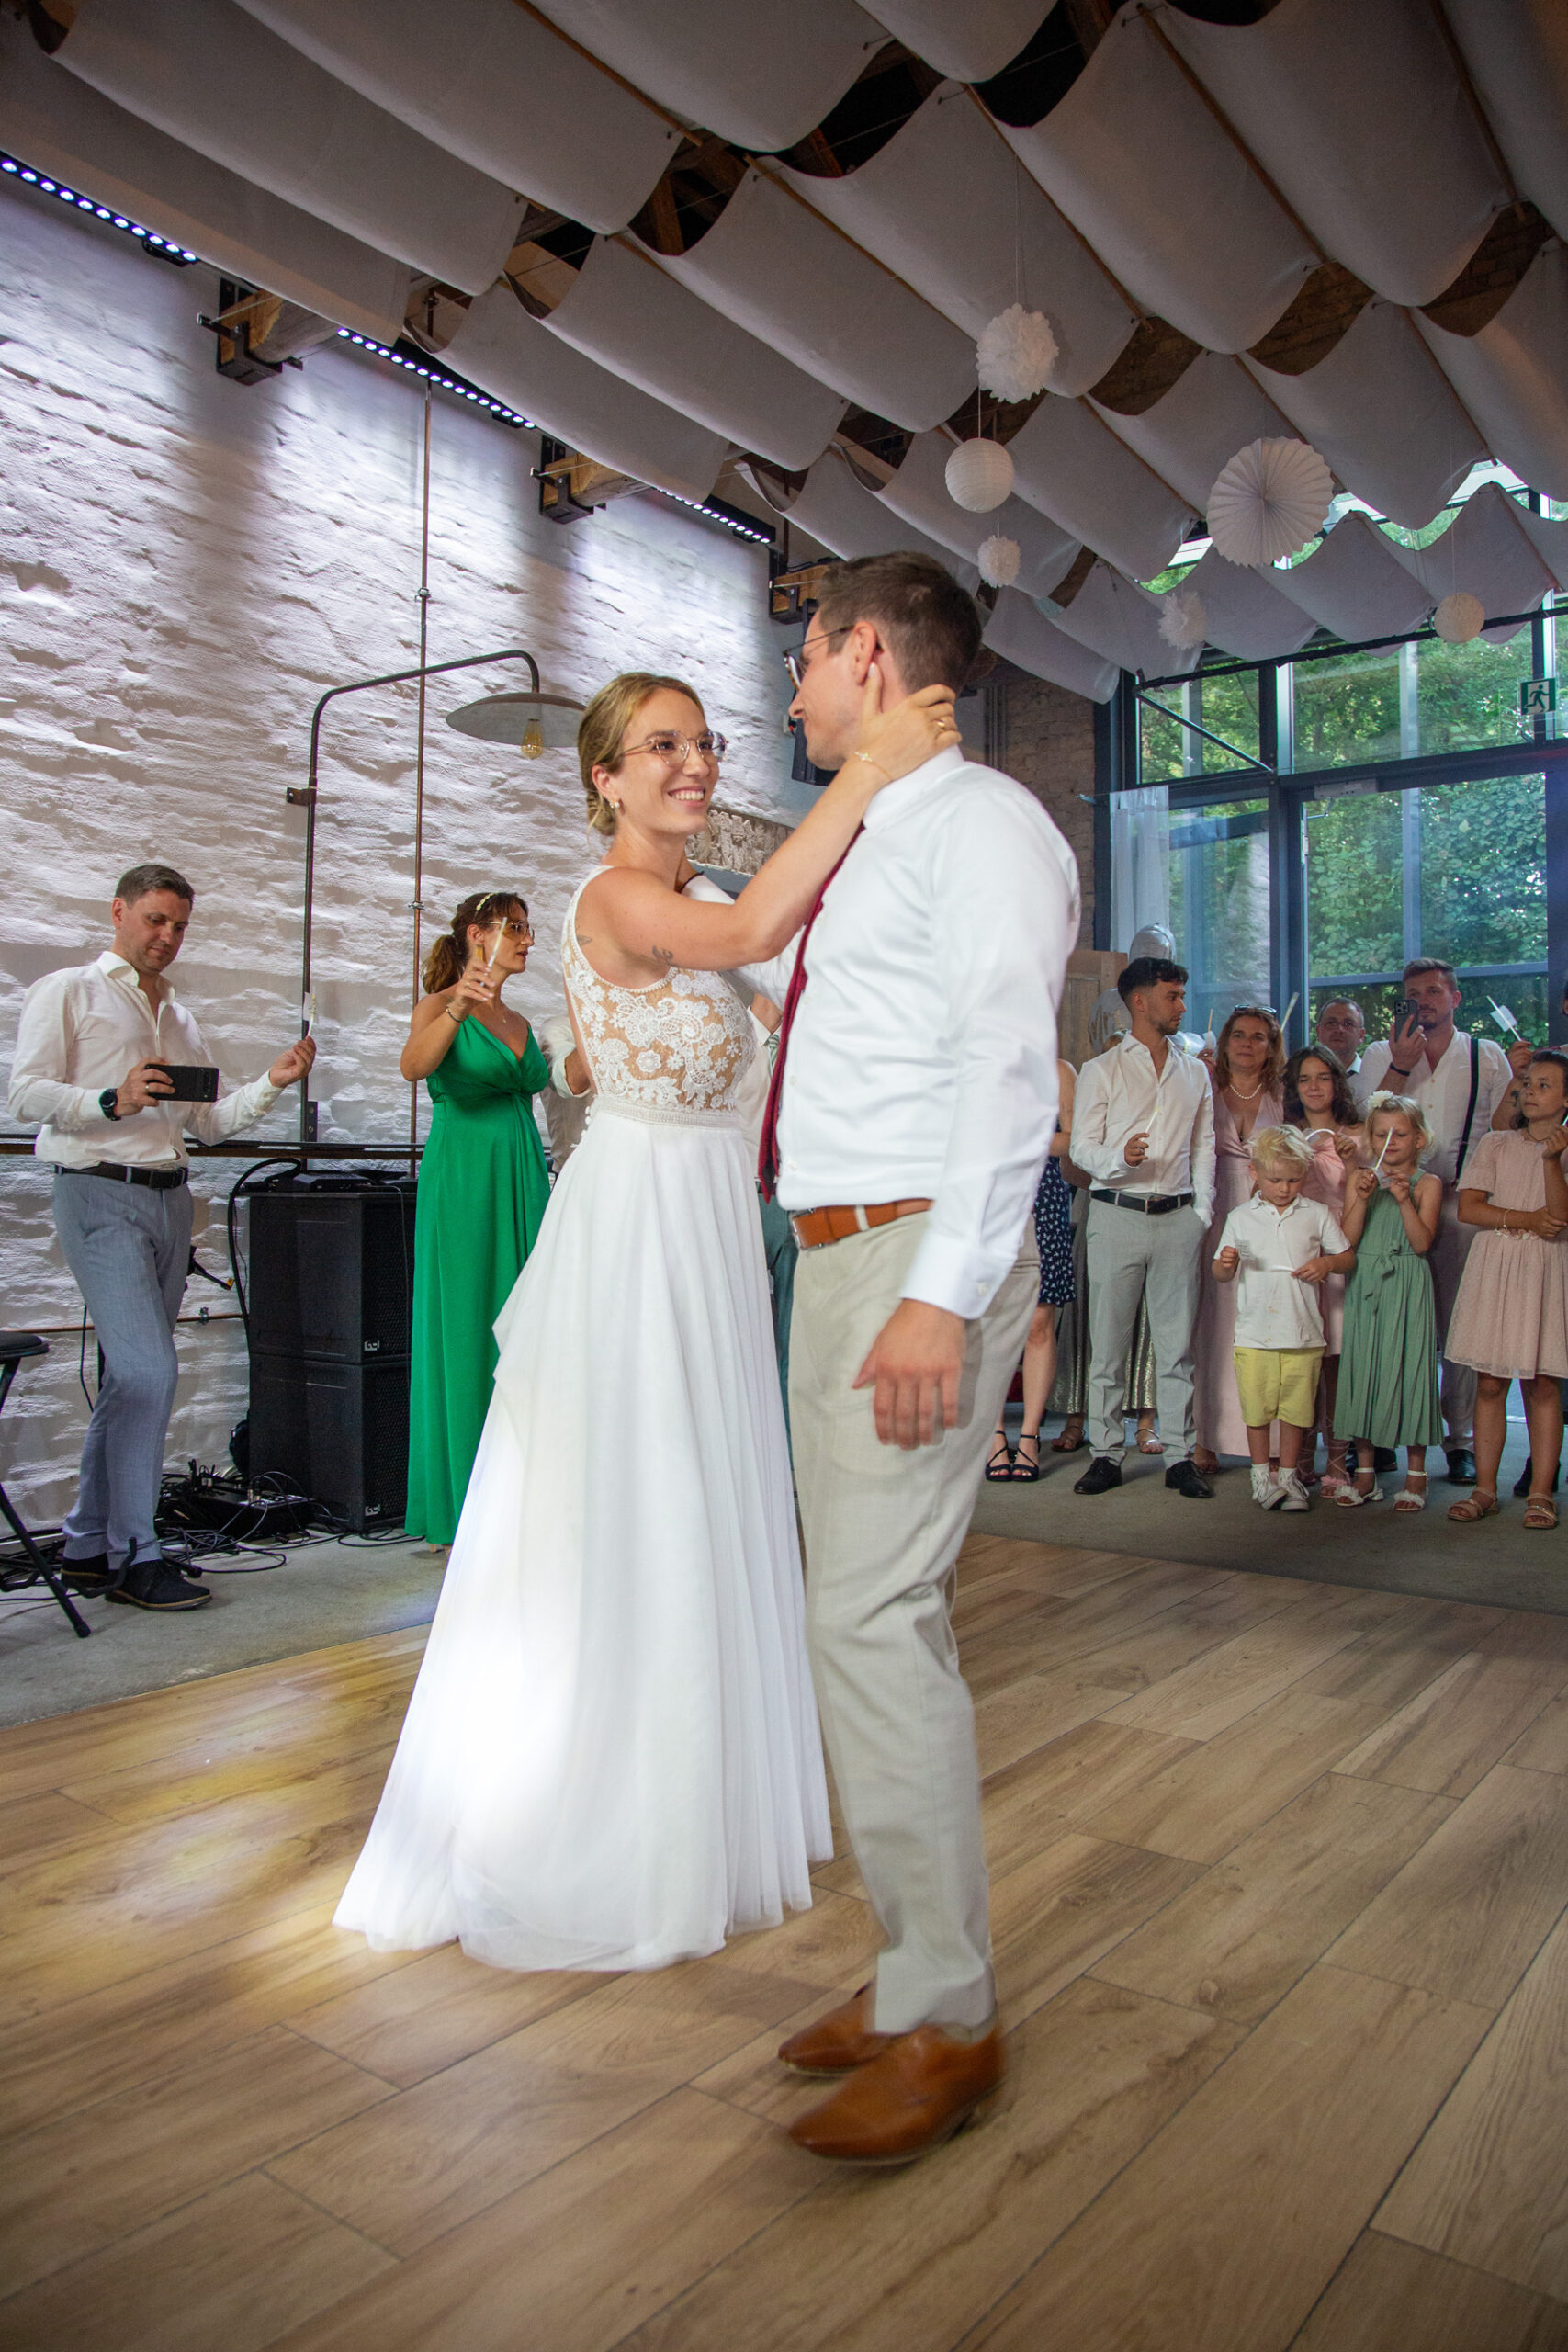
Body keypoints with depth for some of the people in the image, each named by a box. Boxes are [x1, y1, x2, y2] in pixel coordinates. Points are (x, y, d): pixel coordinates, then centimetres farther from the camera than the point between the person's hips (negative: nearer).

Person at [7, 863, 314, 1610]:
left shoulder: (181, 1017, 23)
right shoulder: (67, 993, 4)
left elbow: (211, 1122, 18)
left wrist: (273, 1082, 5)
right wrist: (114, 1100, -20)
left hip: (170, 1197, 7)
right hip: (100, 1192, -7)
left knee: (131, 1379, 8)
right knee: (149, 1370, -15)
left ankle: (87, 1545, 18)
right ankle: (134, 1556, -5)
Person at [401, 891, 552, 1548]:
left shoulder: (517, 1021, 18)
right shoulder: (439, 1004, -2)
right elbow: (414, 1065, -25)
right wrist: (457, 1009, -37)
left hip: (523, 1180, 7)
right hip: (461, 1178, -7)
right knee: (463, 1332, -4)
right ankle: (461, 1511, 5)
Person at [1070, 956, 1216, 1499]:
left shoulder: (1194, 1072, 17)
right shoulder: (1101, 1071, 6)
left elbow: (1204, 1148, 16)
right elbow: (1082, 1148, 0)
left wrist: (1202, 1217, 6)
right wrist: (1120, 1158, -21)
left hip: (1178, 1215, 3)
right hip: (1117, 1212, -3)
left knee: (1177, 1343, 3)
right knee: (1108, 1342, 0)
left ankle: (1182, 1457, 9)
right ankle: (1106, 1454, 8)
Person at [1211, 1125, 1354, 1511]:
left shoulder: (1318, 1215, 6)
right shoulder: (1240, 1218, 7)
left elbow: (1348, 1257, 12)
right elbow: (1220, 1274, 11)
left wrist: (1326, 1264, -9)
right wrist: (1226, 1264, -12)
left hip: (1303, 1334, 0)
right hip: (1254, 1332, 0)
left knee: (1295, 1408, 4)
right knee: (1256, 1408, 4)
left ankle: (1288, 1476, 19)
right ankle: (1262, 1476, 20)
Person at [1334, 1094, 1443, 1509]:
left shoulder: (1427, 1184, 0)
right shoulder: (1360, 1180, 7)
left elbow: (1422, 1243, -10)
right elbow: (1348, 1240, -3)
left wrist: (1404, 1199, -19)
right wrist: (1362, 1199, -14)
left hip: (1407, 1293, -3)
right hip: (1364, 1288, 3)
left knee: (1407, 1371, -1)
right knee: (1362, 1370, 5)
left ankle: (1415, 1474, 11)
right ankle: (1366, 1471, 15)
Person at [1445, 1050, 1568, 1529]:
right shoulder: (1495, 1145, 9)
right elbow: (1468, 1207, -1)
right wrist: (1528, 1219, -8)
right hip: (1493, 1268, 1)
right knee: (1490, 1383, 1)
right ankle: (1485, 1489, 7)